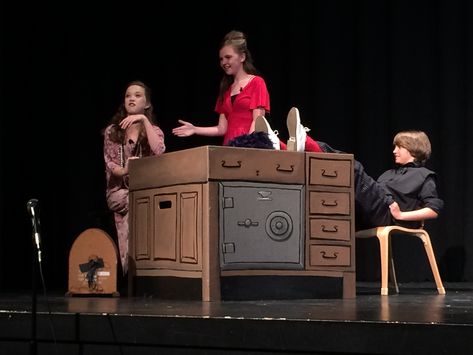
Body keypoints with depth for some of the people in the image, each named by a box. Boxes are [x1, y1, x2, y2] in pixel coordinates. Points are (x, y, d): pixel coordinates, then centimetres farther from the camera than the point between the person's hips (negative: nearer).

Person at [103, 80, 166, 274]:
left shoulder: (154, 130, 11)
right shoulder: (112, 131, 10)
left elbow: (159, 152, -13)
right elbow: (109, 164, -2)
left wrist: (144, 120, -13)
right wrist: (124, 171, -25)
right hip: (120, 190, -1)